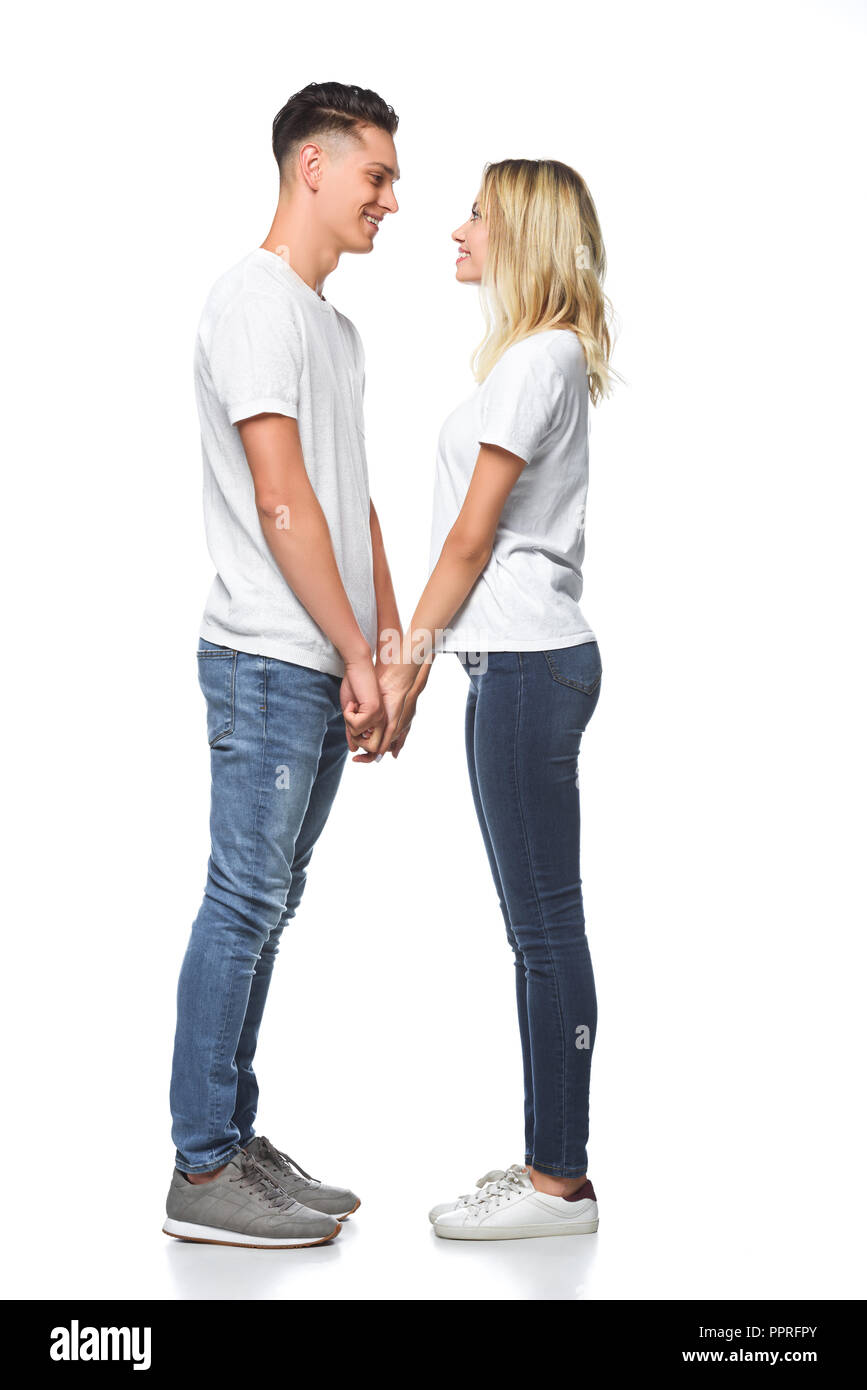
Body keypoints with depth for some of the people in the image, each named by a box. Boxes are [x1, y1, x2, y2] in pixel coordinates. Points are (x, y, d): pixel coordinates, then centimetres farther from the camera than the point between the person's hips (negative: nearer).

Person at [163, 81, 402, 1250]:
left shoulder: (337, 326, 20)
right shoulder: (256, 303, -10)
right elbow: (281, 502, -17)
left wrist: (387, 645, 15)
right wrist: (356, 653, -14)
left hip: (324, 669, 10)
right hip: (269, 660, -9)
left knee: (268, 905, 12)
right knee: (245, 906, -5)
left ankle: (233, 1144, 22)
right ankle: (203, 1175, 4)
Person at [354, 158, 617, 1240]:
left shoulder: (535, 359, -11)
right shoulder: (551, 357, 19)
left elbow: (472, 537, -12)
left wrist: (407, 663, -7)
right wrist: (415, 663, 16)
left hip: (525, 667, -10)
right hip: (531, 662, 10)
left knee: (545, 927, -4)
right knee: (541, 925, 12)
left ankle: (558, 1184, 5)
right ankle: (553, 1161, 21)